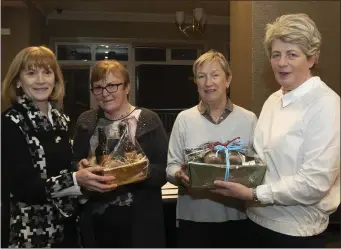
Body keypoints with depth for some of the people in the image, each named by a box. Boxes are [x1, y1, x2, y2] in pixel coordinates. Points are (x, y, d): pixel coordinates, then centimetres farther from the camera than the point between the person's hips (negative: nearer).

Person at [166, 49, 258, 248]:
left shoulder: (248, 119, 0)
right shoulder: (184, 119, 1)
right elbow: (171, 166, 1)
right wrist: (179, 175, -20)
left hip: (235, 216, 0)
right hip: (193, 216, 0)